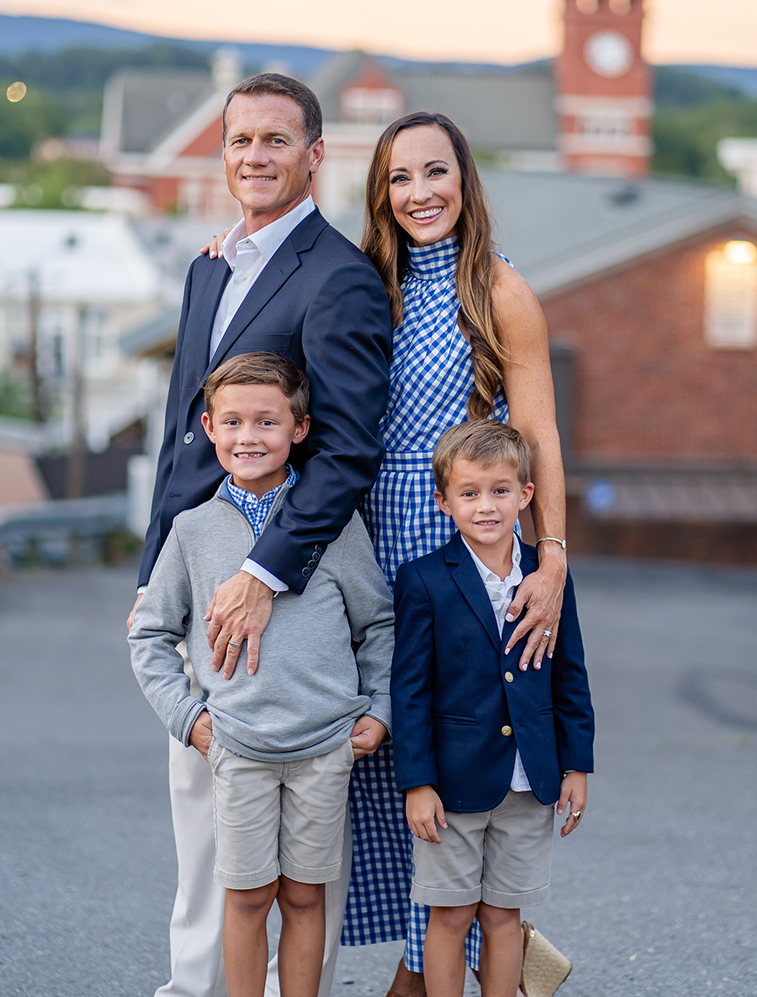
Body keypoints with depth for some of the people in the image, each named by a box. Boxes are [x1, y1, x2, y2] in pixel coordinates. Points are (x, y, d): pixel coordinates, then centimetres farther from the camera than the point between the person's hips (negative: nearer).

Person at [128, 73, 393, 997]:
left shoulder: (341, 279, -13)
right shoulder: (209, 269, 15)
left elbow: (349, 451, -21)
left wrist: (264, 574, -27)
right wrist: (154, 576, 19)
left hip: (284, 575, -9)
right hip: (195, 573, 9)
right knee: (197, 789, 16)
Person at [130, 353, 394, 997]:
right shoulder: (193, 530, 3)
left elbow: (378, 622, 9)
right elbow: (151, 635, 11)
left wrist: (379, 708, 2)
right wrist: (185, 714, 2)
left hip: (324, 746, 0)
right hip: (236, 747, 0)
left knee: (305, 895, 8)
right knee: (247, 896, 6)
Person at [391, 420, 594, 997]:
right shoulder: (424, 581, -8)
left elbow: (570, 678, 9)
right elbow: (409, 689, -7)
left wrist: (577, 766, 7)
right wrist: (416, 782, -9)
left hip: (529, 780, 3)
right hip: (454, 780, -3)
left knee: (504, 914, 11)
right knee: (451, 916, 5)